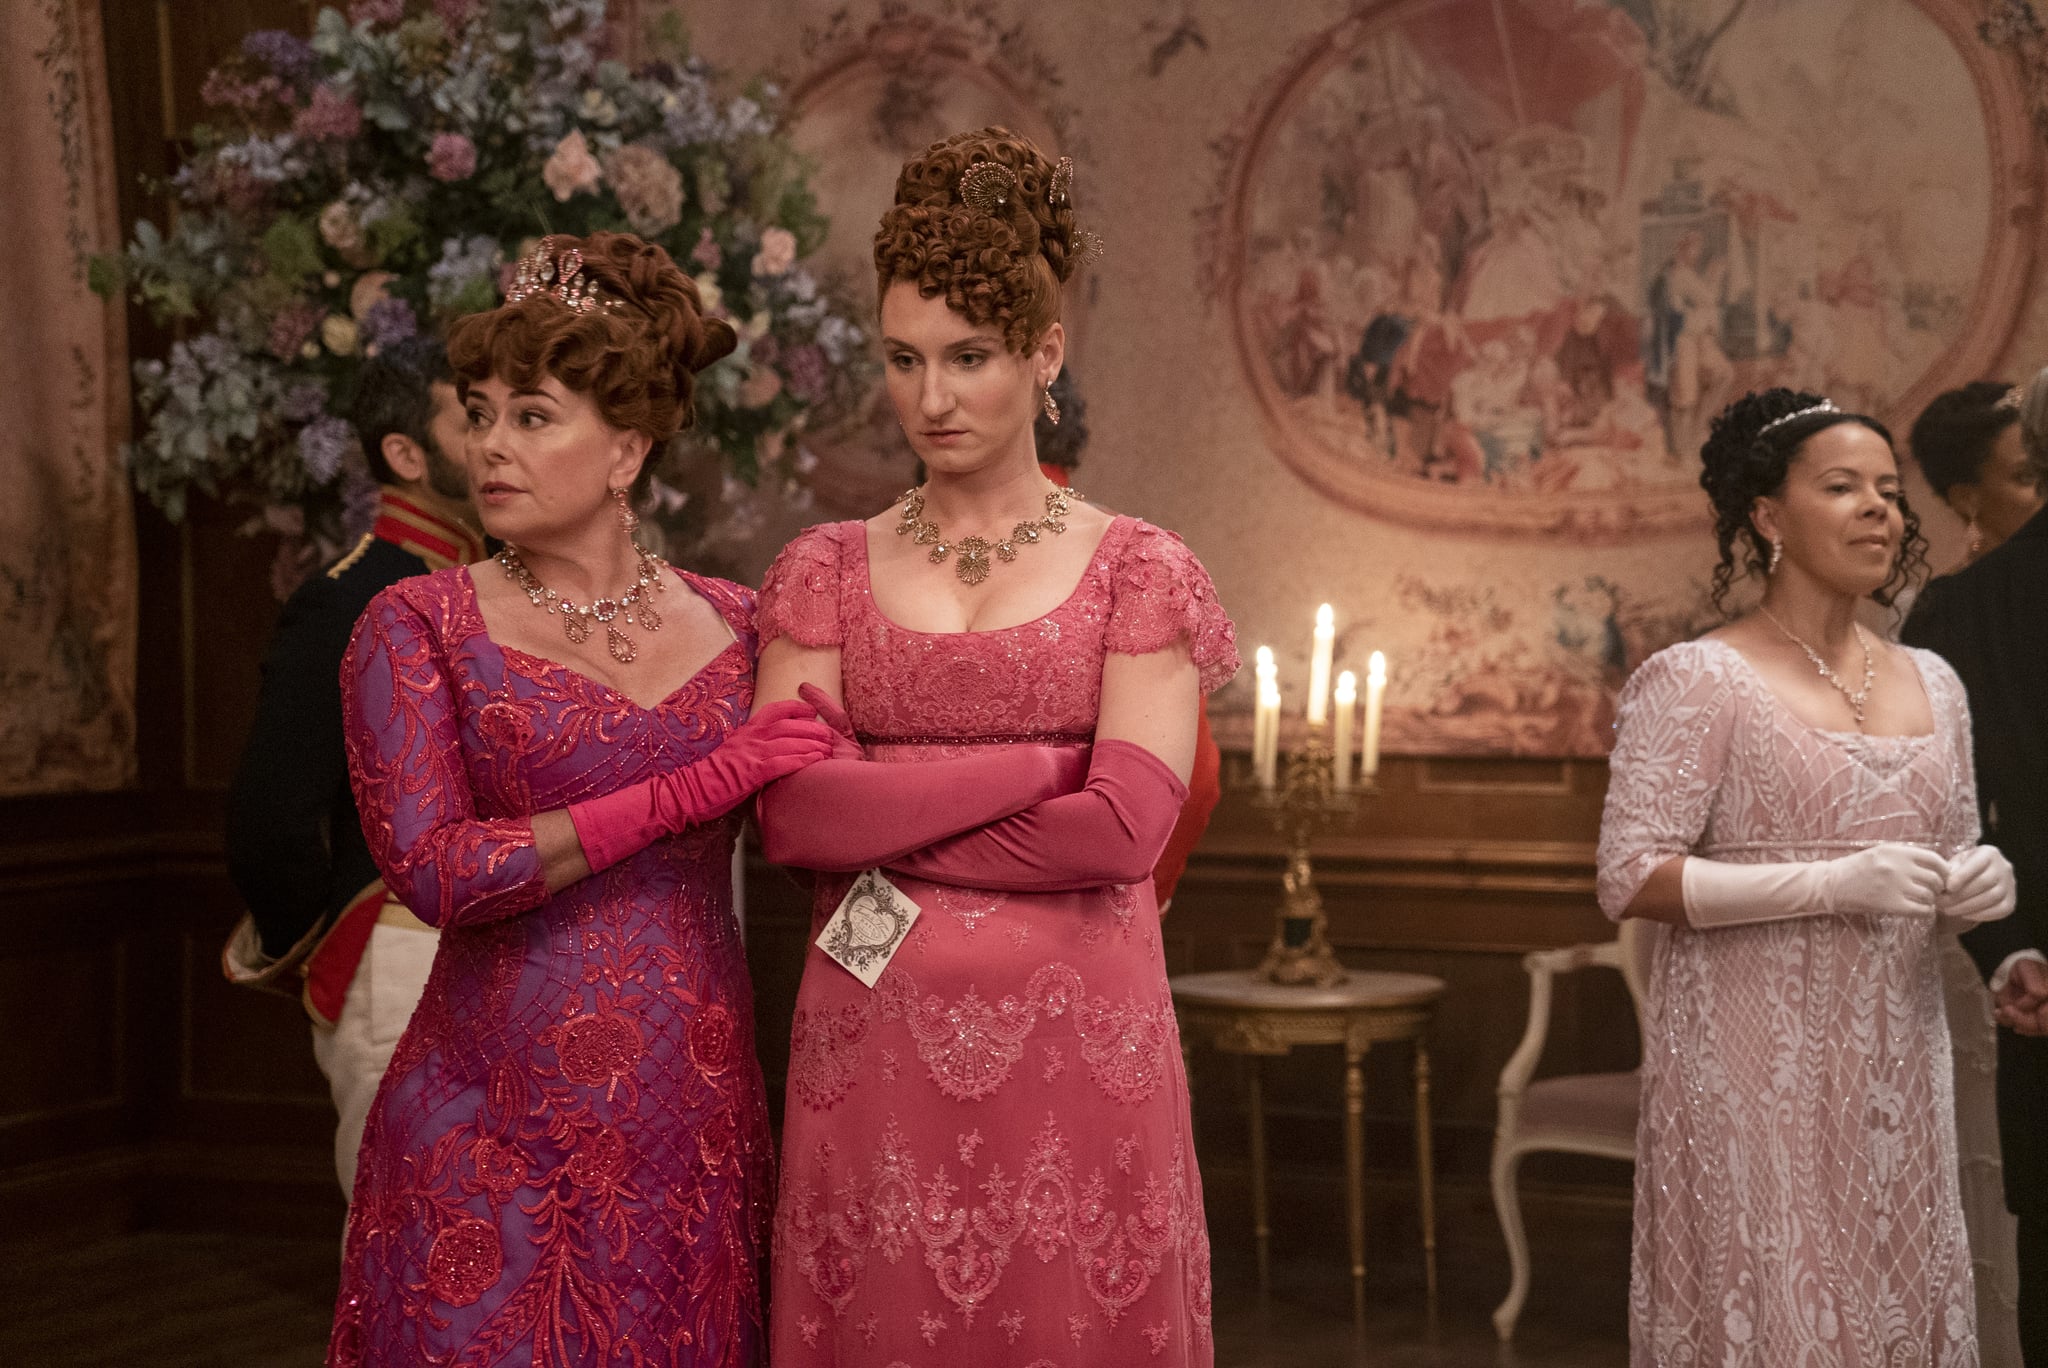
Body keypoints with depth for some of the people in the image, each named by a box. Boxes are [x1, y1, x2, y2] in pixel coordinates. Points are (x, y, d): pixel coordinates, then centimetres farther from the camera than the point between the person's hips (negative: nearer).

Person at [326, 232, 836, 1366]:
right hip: (500, 1132, -3)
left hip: (700, 1124, 3)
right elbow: (433, 869, -13)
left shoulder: (733, 623, 8)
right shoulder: (418, 627, -1)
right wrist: (691, 791, -14)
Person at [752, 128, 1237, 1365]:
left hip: (1080, 1047, -1)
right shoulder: (826, 573, 9)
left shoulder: (1138, 570, 4)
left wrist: (889, 828, -5)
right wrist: (1044, 763, -9)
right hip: (872, 1050, 2)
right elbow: (792, 813, -6)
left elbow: (1125, 829, -9)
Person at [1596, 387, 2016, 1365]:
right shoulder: (1694, 682, -6)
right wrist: (1833, 884, -20)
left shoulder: (1931, 685, 12)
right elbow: (1630, 879, -13)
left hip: (1896, 1063, 6)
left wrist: (1975, 889, -3)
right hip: (1750, 1069, -5)